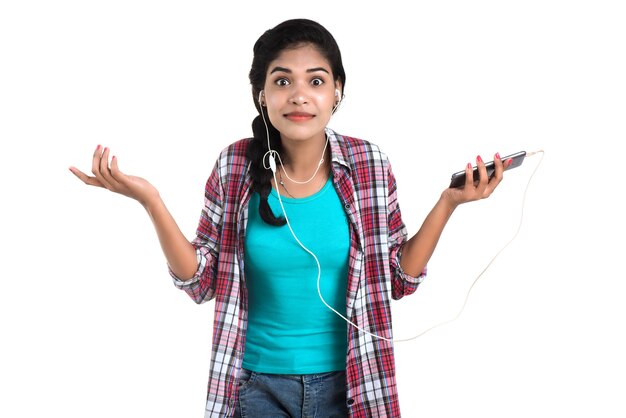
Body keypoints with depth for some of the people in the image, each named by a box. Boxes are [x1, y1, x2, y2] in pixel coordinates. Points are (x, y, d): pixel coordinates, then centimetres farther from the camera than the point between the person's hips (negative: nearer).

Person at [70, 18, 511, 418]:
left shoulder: (369, 166, -9)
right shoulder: (235, 169, -9)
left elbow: (398, 279, -2)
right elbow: (201, 282, -3)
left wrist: (447, 203, -12)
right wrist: (150, 200, -14)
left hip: (346, 382, 0)